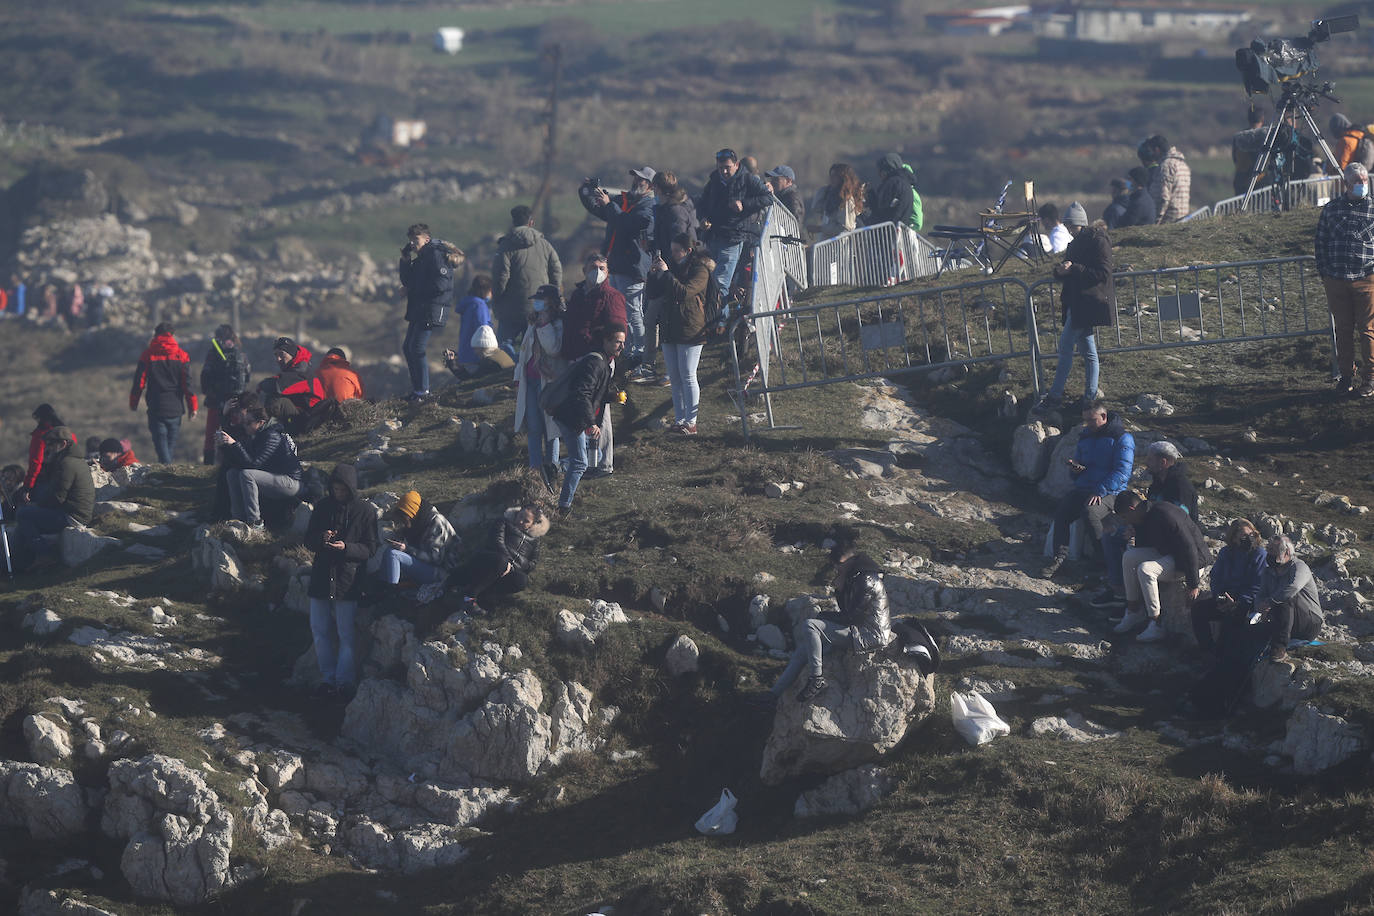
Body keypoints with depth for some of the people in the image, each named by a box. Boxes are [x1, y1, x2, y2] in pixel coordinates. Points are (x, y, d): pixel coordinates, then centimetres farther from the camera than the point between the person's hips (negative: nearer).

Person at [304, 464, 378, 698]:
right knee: (320, 631, 7)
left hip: (348, 580, -4)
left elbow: (370, 548, -5)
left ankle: (344, 681, 4)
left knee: (346, 635, -3)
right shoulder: (323, 507, 7)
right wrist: (321, 539, -13)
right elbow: (309, 540, 10)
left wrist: (346, 547, -22)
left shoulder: (364, 512, -4)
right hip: (321, 577, 4)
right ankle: (328, 677, 17)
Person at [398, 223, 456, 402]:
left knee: (416, 348, -13)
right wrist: (405, 261, 6)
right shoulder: (420, 258, 18)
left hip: (431, 311, -10)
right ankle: (417, 389, 19)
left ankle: (423, 391, -8)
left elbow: (441, 283, -20)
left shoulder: (436, 254, -11)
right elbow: (407, 281, 18)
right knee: (408, 348, 12)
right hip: (418, 310, 10)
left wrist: (418, 292, -12)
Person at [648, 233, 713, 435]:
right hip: (670, 331, 7)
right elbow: (653, 293, 15)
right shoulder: (675, 266, 13)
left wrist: (665, 273, -19)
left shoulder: (700, 270, -8)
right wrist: (654, 273, -1)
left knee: (688, 377, -7)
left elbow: (684, 292, -23)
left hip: (690, 332, -7)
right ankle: (679, 419, 14)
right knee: (674, 378, 8)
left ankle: (691, 422, -4)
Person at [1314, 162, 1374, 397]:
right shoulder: (1331, 208, 6)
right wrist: (1323, 272, 6)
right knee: (1343, 330, 8)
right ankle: (1346, 376, 18)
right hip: (1336, 281, 2)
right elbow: (1321, 242, 12)